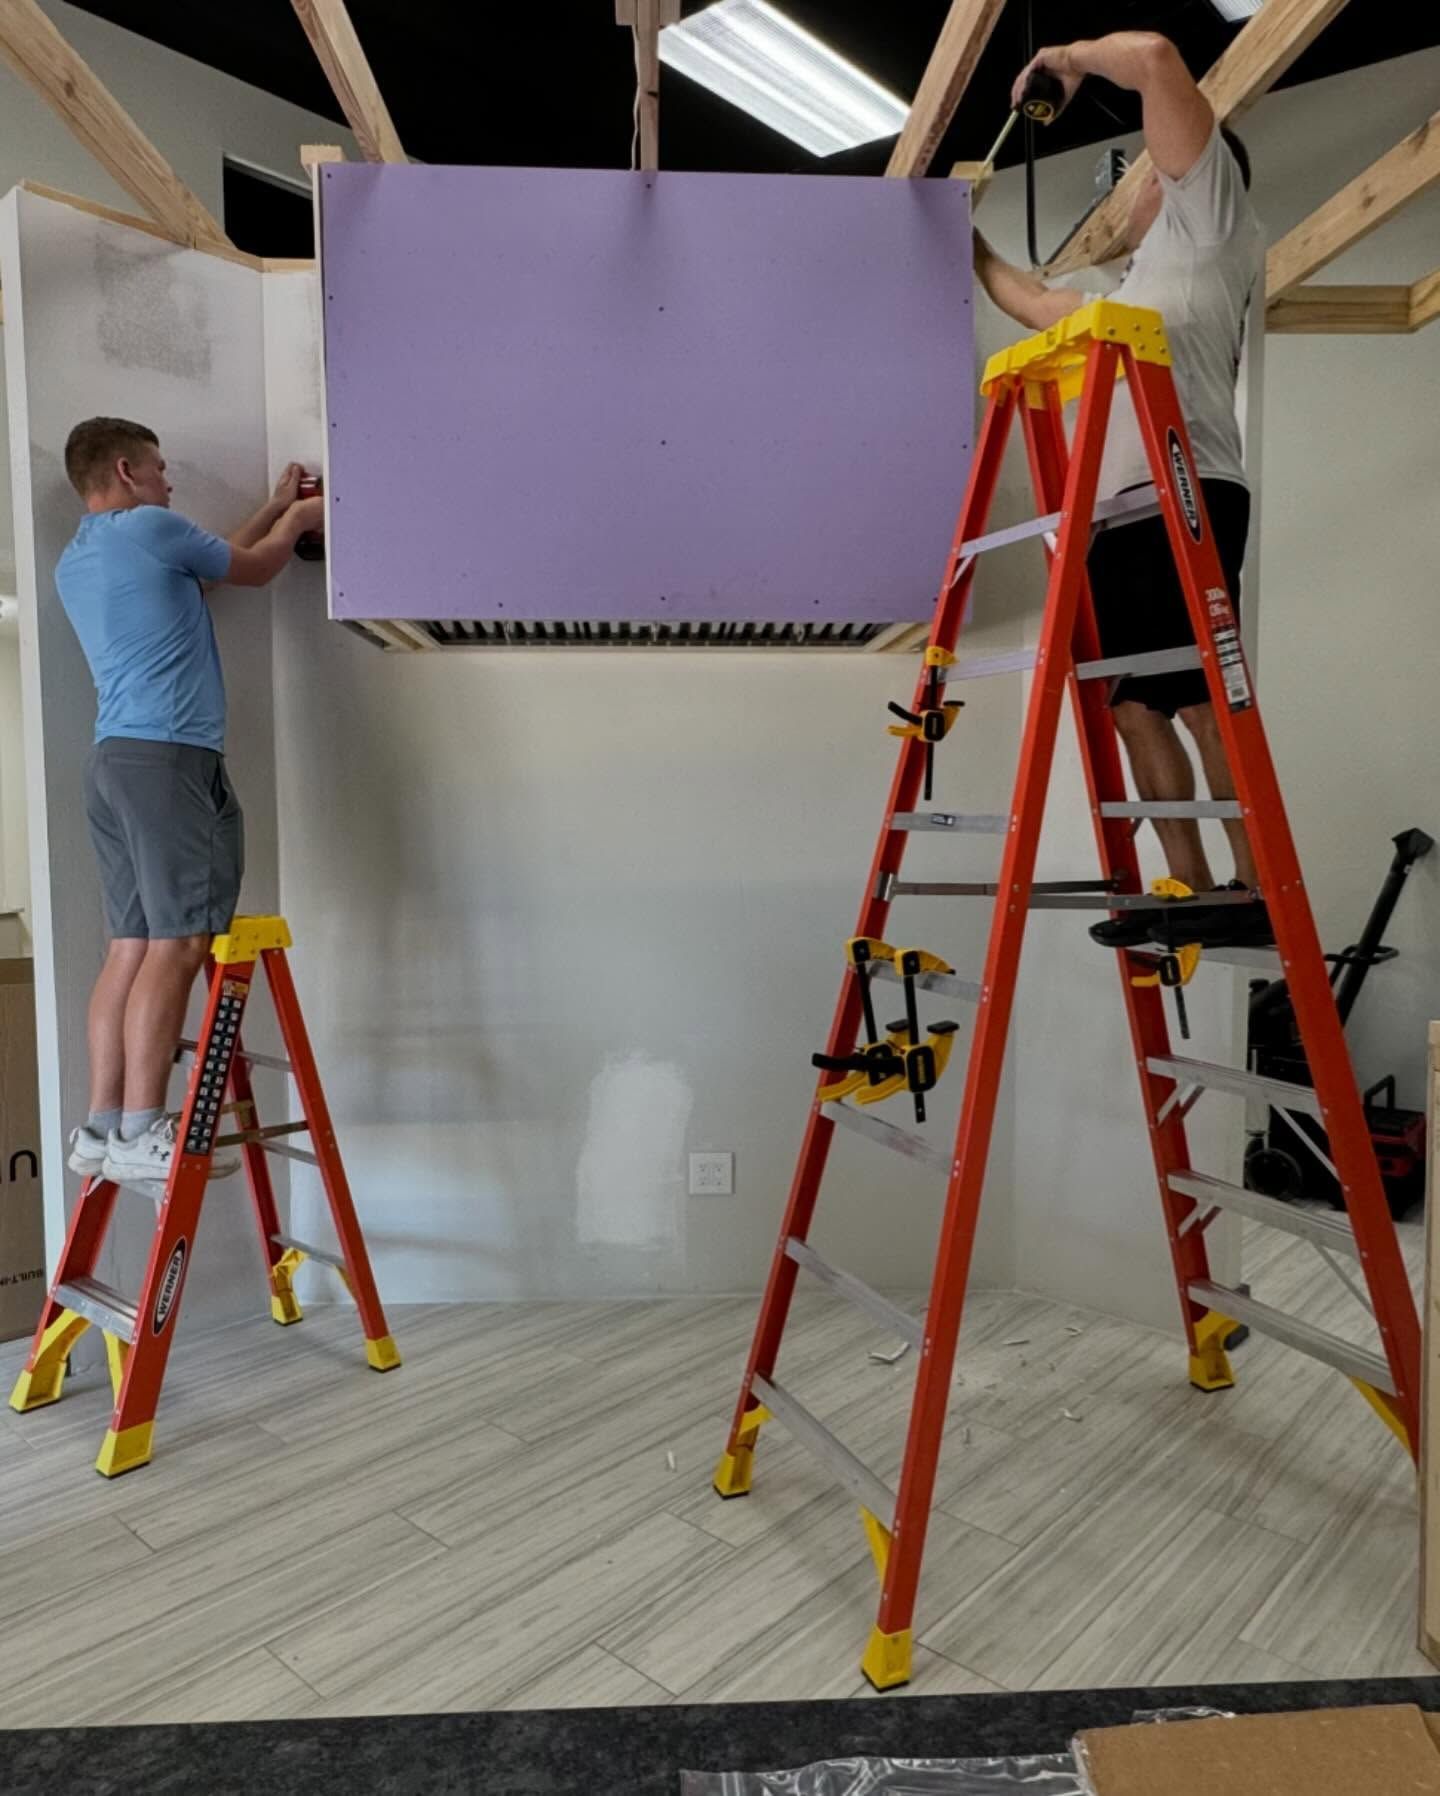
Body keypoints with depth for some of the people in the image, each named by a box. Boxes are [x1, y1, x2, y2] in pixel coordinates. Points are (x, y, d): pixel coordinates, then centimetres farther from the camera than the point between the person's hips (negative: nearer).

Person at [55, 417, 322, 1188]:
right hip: (169, 757, -9)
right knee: (175, 945, -11)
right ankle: (140, 1136, -12)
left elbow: (205, 565, 33)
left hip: (114, 760, 9)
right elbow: (254, 569, 12)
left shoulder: (73, 564, 24)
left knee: (129, 946, 5)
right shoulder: (151, 528, -1)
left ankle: (102, 1127, 5)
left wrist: (272, 508, 41)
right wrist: (297, 518, 32)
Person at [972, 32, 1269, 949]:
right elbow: (1036, 304, 47)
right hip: (1123, 514, 9)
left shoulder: (1213, 218, 13)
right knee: (1136, 705, -1)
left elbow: (1156, 56, 4)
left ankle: (1261, 892, -15)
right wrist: (971, 248, 52)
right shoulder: (1141, 284, 36)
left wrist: (1069, 56, 19)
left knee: (1199, 698, -16)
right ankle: (1191, 893, -1)